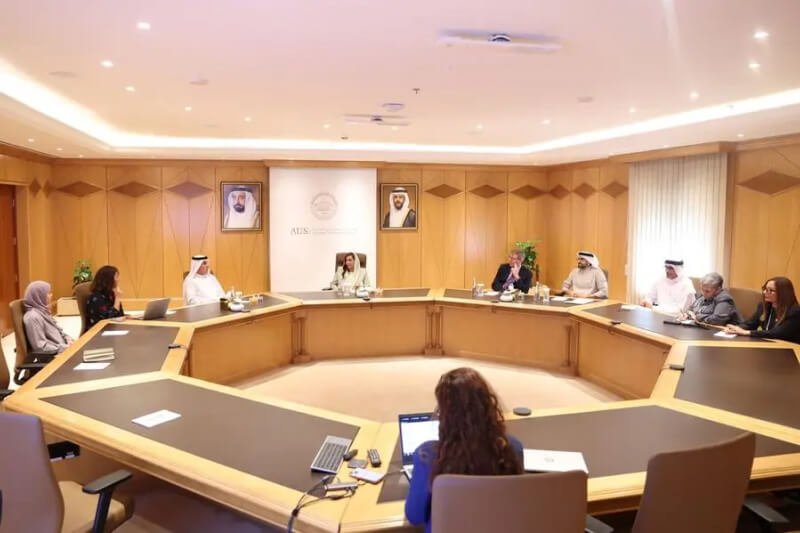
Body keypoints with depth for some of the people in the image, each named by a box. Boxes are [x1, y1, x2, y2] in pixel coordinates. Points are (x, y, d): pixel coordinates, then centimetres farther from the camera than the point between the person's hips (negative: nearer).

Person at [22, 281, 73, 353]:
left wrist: (68, 339, 1)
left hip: (62, 348, 8)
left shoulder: (42, 311, 9)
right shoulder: (33, 317, -18)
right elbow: (41, 347, -21)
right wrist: (66, 348, -19)